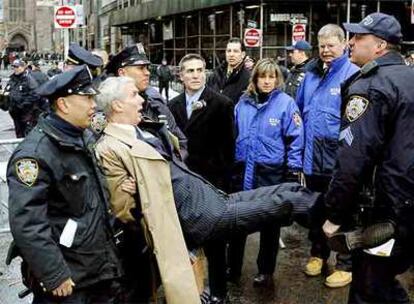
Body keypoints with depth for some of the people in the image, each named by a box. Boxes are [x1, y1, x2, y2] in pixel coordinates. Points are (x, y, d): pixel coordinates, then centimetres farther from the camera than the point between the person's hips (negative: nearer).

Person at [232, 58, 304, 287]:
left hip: (272, 172, -4)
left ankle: (266, 271, 26)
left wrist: (293, 171, -11)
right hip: (244, 170, 4)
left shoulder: (286, 103, -8)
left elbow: (295, 139, -9)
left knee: (269, 223, 11)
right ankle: (234, 266, 29)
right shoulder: (243, 103, 4)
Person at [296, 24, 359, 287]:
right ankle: (318, 253, 37)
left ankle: (346, 265, 21)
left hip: (339, 159, -6)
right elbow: (300, 110, 20)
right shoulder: (311, 74, 10)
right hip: (313, 156, 6)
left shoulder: (353, 75, -11)